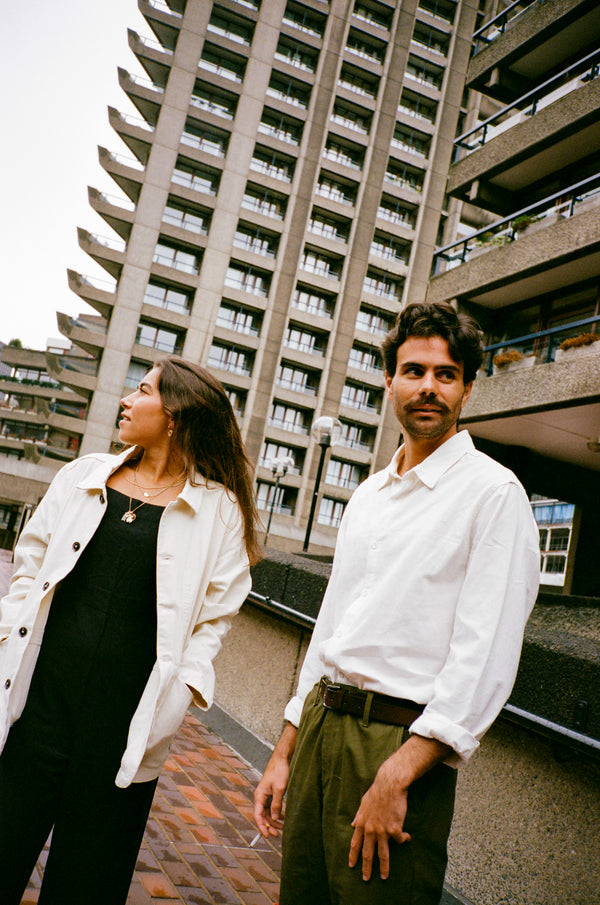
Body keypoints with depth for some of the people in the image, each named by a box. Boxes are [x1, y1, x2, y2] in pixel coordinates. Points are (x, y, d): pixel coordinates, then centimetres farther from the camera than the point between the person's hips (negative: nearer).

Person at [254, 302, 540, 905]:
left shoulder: (494, 492, -9)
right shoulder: (368, 495, 12)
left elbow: (485, 657, -16)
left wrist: (397, 775, -20)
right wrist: (284, 751, 13)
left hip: (402, 739, -6)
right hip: (320, 723, 7)